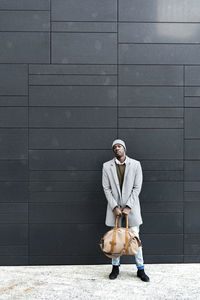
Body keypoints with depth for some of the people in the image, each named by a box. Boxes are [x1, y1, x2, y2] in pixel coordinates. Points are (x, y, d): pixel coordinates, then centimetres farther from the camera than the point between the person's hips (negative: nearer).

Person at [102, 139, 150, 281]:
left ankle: (141, 269, 13)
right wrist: (115, 207, -9)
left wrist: (128, 207, -10)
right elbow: (106, 188, -1)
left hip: (131, 206, -1)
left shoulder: (135, 164, -2)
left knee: (135, 237, 2)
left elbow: (137, 187, -4)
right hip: (115, 206, 1)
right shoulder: (107, 166, 0)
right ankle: (116, 267, 22)